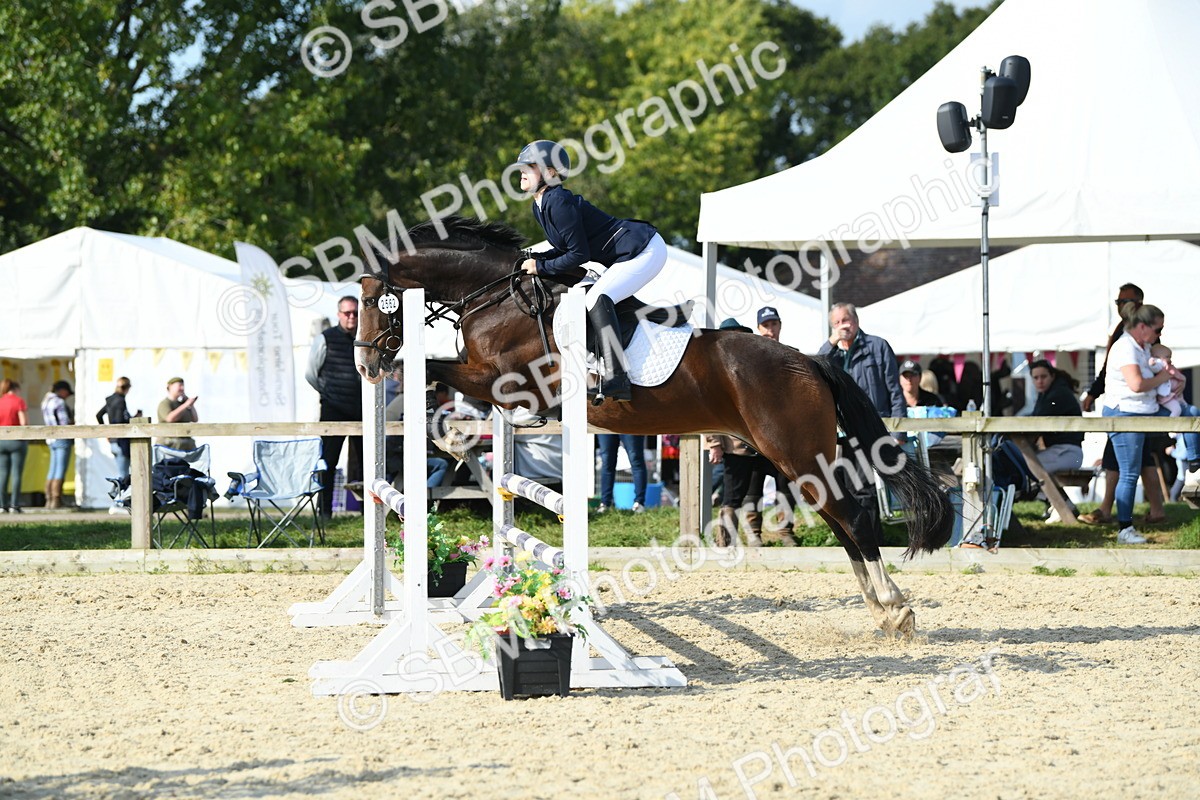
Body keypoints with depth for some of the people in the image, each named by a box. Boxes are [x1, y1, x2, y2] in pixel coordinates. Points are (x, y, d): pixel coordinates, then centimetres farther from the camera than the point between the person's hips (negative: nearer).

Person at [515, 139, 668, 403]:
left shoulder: (558, 202, -20)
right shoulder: (539, 206, 10)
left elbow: (579, 255, -21)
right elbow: (566, 248, 16)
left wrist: (541, 267, -13)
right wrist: (537, 259, 1)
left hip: (646, 250, -11)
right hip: (630, 255, 11)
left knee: (597, 298, -25)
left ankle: (615, 379, -34)